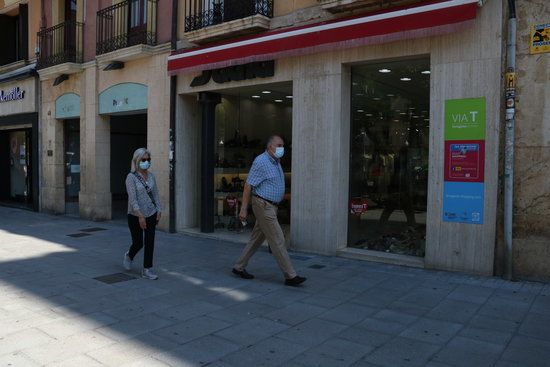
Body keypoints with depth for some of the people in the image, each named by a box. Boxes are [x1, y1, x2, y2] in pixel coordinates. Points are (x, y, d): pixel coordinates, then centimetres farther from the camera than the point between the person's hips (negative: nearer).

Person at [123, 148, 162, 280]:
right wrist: (140, 216, -24)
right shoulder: (131, 177, -12)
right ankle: (129, 256, 40)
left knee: (149, 243, 2)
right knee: (138, 242, 7)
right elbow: (132, 198, -19)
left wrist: (158, 211, 1)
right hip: (135, 216, -4)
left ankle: (147, 270, 12)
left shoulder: (151, 176, 5)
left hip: (151, 214, 4)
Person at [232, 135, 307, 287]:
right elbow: (248, 185, -15)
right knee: (277, 240, -8)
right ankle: (290, 276, -3)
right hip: (263, 205, -10)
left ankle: (239, 268, 25)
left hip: (271, 206, 10)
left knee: (257, 238, 14)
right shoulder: (261, 162, -16)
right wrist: (243, 209, -16)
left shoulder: (276, 162, 13)